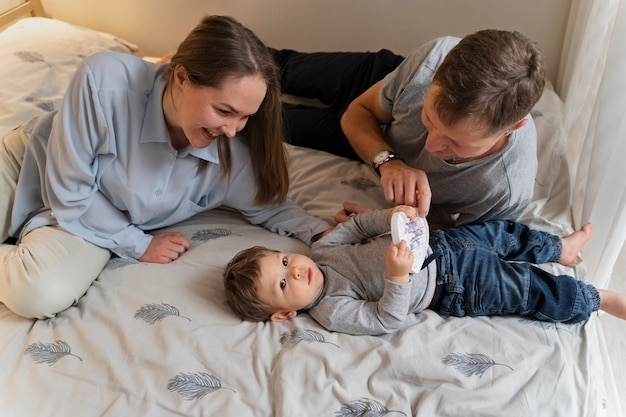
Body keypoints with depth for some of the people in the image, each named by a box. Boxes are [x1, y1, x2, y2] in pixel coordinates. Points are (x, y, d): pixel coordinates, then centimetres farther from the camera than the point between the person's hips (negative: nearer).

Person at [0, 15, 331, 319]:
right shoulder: (104, 80, -35)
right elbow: (69, 191, -25)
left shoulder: (234, 154, -25)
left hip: (101, 223, 1)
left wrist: (324, 232, -22)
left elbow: (268, 205, -5)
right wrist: (138, 245, -18)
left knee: (44, 295, -25)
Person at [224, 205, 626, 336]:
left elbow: (357, 226, 3)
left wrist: (389, 215, -17)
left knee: (500, 231, 16)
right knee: (533, 291, -4)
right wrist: (398, 276, -39)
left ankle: (559, 248, 42)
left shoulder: (322, 248, -7)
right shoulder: (333, 313, -23)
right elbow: (389, 319, -23)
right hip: (452, 288, -6)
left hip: (438, 245, 6)